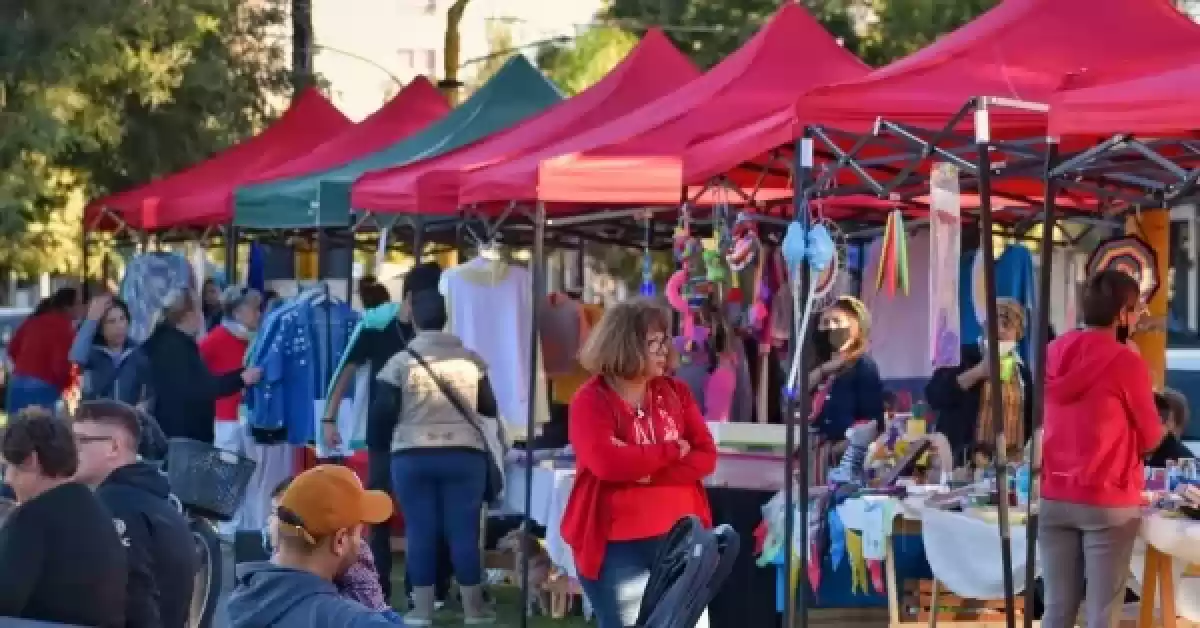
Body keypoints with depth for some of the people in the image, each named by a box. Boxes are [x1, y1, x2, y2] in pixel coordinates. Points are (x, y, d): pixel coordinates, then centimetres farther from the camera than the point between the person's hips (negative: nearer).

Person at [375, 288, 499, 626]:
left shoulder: (401, 362, -5)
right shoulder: (471, 359, 1)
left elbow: (383, 411, -5)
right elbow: (489, 407, 7)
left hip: (412, 456, -1)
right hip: (464, 454, 1)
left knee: (420, 530, 3)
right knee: (464, 529, 5)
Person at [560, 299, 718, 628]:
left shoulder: (676, 393, 8)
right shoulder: (591, 401, -7)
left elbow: (705, 457, 0)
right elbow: (607, 462, -24)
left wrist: (647, 471, -15)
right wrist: (672, 451, -12)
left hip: (678, 538, 5)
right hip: (615, 543, -5)